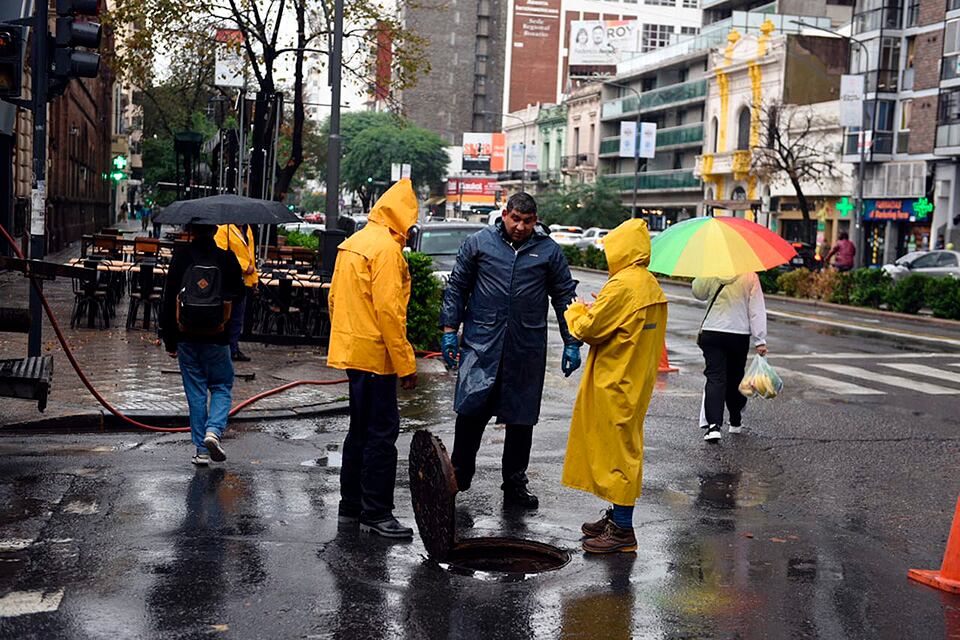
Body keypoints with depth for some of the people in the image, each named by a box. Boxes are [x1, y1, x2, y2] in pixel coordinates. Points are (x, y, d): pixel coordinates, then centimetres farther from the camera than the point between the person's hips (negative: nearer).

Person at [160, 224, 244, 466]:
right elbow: (238, 293, 4)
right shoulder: (226, 259, -5)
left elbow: (169, 300, -3)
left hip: (186, 337, 1)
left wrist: (169, 340, 4)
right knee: (222, 387, 14)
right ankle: (214, 430, -10)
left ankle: (201, 450, 11)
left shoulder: (180, 257, -4)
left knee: (196, 392, 9)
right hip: (217, 338, -1)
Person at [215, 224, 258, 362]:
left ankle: (233, 349, 20)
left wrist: (254, 278, 17)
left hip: (244, 281, 8)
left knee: (238, 317, 13)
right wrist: (244, 266, -16)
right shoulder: (224, 229, -11)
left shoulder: (247, 229, 14)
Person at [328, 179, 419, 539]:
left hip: (351, 351, 10)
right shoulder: (386, 248, -15)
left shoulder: (354, 243, 14)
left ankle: (351, 506, 23)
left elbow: (334, 299, 19)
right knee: (382, 432, -4)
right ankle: (376, 514, -1)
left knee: (361, 429, 16)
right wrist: (406, 364, -17)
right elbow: (388, 311, -20)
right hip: (375, 355, -10)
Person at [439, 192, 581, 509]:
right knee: (471, 408, -8)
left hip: (527, 349, 2)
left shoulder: (549, 251, 7)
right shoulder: (479, 243, 5)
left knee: (521, 418, 8)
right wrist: (449, 330, 1)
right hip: (481, 343, -1)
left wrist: (571, 343, 6)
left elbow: (565, 297, 10)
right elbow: (456, 287, 8)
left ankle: (515, 483, 20)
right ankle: (460, 474, 9)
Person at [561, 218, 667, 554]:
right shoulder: (652, 286, 11)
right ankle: (618, 517, 26)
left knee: (616, 451, -4)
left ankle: (622, 530, 0)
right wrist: (599, 308, 12)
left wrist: (576, 311, 3)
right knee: (624, 448, 17)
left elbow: (589, 329, -17)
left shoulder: (622, 285, -19)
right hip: (637, 381, 10)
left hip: (615, 384, -10)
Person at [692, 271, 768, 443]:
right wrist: (760, 340, -1)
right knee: (735, 377, 17)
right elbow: (757, 310, -4)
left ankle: (713, 424, -19)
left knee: (715, 378, -4)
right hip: (740, 334, 1)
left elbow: (698, 293, 9)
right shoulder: (750, 277, -5)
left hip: (711, 334, -1)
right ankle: (736, 422, 31)